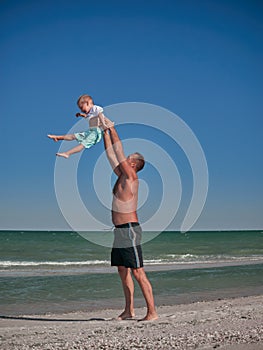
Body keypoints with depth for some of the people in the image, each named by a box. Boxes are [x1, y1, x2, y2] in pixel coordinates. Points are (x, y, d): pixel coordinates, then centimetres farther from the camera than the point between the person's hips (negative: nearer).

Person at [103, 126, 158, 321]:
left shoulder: (131, 177, -10)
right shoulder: (122, 177, 13)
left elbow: (118, 151, -12)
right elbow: (111, 154, 18)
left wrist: (112, 128, -6)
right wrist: (105, 132, 18)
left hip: (130, 231, -10)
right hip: (120, 231, 10)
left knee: (138, 272, -8)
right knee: (123, 271, 12)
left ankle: (152, 312, -4)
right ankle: (129, 311, 20)